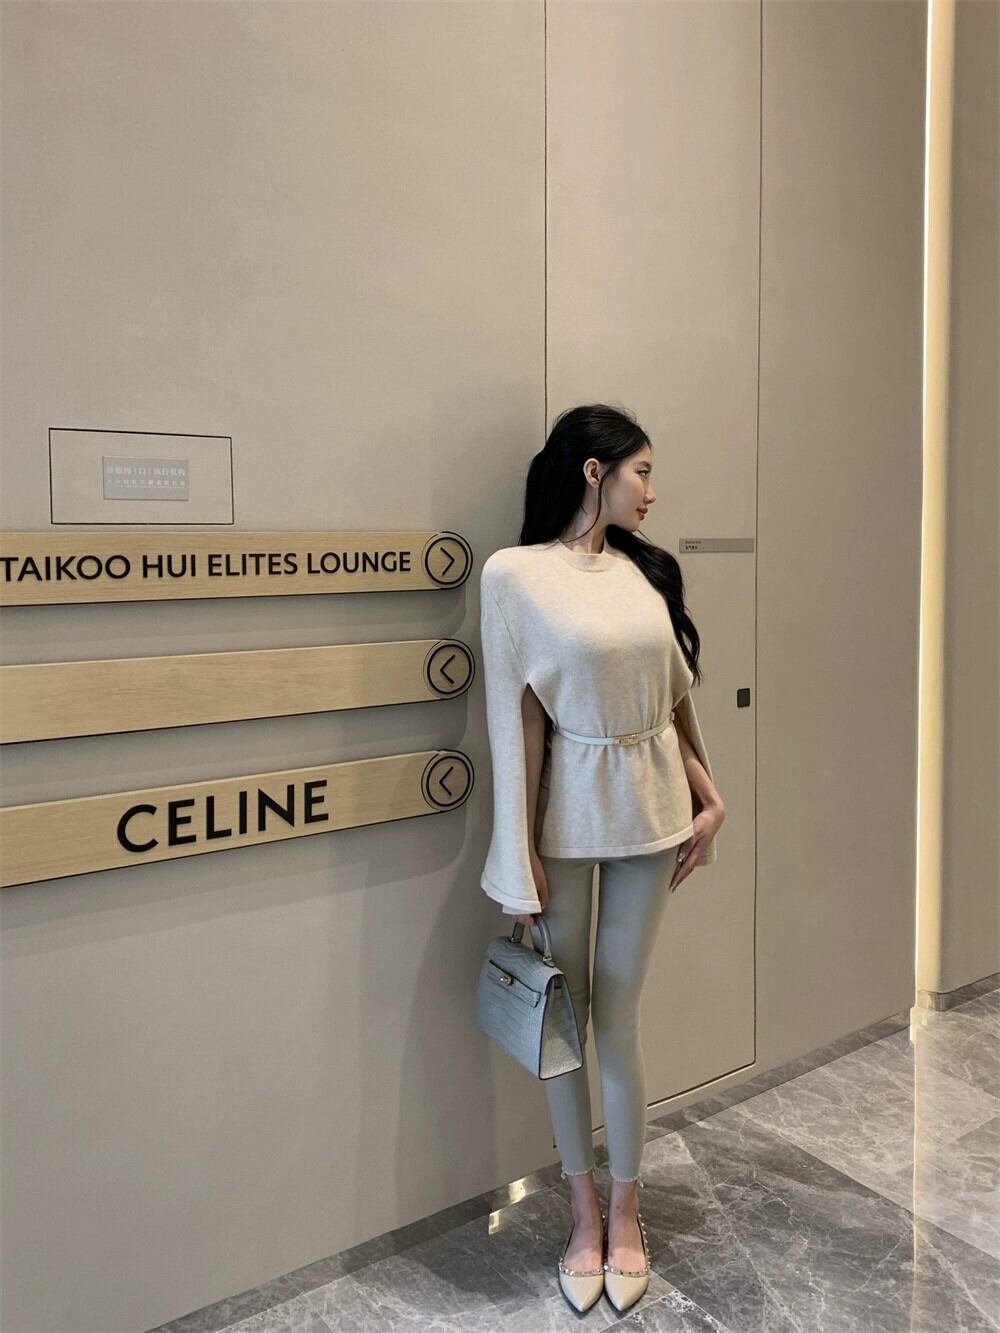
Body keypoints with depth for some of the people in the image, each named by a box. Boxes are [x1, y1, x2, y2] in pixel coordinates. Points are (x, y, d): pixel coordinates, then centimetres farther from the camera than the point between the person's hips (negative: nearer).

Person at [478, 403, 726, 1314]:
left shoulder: (646, 569, 5)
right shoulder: (515, 573, -10)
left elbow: (677, 697, 11)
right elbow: (513, 719, -11)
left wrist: (707, 799, 10)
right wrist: (518, 860, -11)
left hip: (649, 809, 3)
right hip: (568, 809, -3)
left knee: (617, 1017, 9)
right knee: (564, 1017, 10)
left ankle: (627, 1214, 28)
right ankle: (586, 1217, 29)